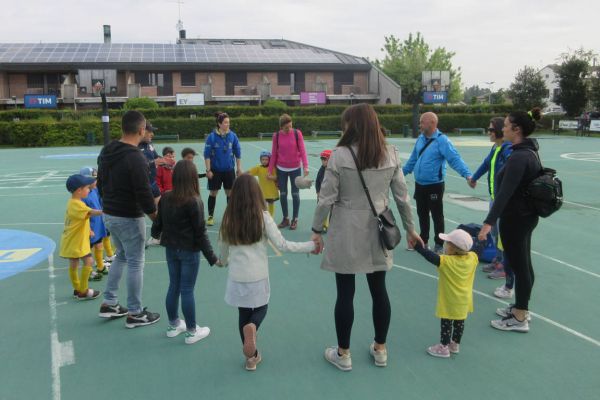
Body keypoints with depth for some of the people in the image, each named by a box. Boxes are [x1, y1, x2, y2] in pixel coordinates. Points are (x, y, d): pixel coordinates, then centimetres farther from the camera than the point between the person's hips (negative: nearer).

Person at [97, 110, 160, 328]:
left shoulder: (107, 151, 5)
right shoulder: (136, 158, -22)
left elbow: (100, 182, 14)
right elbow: (144, 192, -22)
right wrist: (155, 215, -8)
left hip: (109, 214, 9)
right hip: (129, 218, -8)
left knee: (121, 255, 25)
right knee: (135, 263, 4)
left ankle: (109, 304, 29)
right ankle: (135, 314, 14)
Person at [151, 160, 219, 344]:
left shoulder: (165, 198, -4)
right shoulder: (194, 202, -20)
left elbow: (158, 223, 8)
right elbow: (200, 233, -18)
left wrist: (156, 234, 32)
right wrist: (212, 257, -10)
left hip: (171, 250, 5)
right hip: (189, 252, -5)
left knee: (174, 286, 18)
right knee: (187, 291, 3)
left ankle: (173, 325, 33)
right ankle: (191, 331, 17)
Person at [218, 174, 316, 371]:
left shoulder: (228, 218, -2)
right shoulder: (262, 216, -11)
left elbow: (224, 250, 11)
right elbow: (281, 244, -11)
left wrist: (224, 262, 34)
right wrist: (311, 245, -2)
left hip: (237, 277, 2)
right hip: (258, 277, -2)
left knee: (244, 314, 18)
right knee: (261, 309, 21)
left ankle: (251, 356, 23)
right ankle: (252, 327, -12)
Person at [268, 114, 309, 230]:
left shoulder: (297, 133, -8)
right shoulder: (276, 136, -3)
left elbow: (302, 150, -7)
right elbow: (274, 154, 3)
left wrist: (305, 166, -17)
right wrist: (270, 170, 3)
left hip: (295, 169, -2)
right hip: (281, 169, 2)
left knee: (295, 194, 4)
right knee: (283, 194, 8)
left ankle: (295, 220, 14)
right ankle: (285, 219, 20)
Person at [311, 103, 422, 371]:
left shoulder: (340, 155, -12)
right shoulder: (390, 154, -1)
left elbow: (327, 198, -11)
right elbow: (402, 196, 4)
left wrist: (316, 229, 1)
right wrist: (410, 228, 16)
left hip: (346, 232, -4)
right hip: (377, 231, 4)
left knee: (345, 293, 7)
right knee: (379, 290, 15)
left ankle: (343, 354, 22)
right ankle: (380, 350, 31)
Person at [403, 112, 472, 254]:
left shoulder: (442, 140, -16)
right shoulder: (420, 139, 7)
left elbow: (455, 159, -24)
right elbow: (413, 159, 20)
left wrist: (467, 174, -36)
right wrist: (403, 171, 28)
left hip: (434, 186, -7)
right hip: (419, 185, 7)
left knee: (437, 216, 5)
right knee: (422, 214, 18)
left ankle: (439, 245, 17)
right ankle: (423, 241, 33)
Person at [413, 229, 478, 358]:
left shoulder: (446, 261, -27)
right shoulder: (473, 258, -12)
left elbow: (430, 256, -30)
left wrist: (417, 245, -27)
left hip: (449, 301, -6)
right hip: (464, 300, 6)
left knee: (446, 323, 8)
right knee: (459, 322, 20)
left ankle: (444, 347, 18)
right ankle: (455, 344, 35)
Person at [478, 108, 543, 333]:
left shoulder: (519, 157, -23)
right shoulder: (530, 151, 8)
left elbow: (505, 192, -29)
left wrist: (489, 222, -31)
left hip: (515, 219, -10)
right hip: (526, 216, 10)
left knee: (519, 266, 1)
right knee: (523, 264, 19)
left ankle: (520, 319, 13)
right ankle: (521, 308, 34)